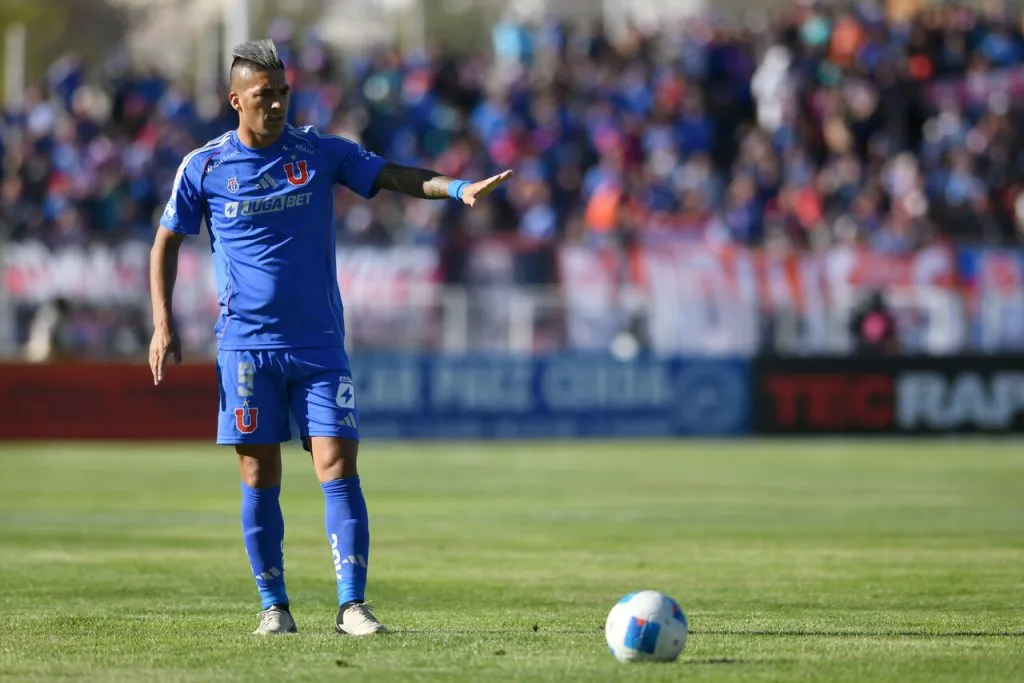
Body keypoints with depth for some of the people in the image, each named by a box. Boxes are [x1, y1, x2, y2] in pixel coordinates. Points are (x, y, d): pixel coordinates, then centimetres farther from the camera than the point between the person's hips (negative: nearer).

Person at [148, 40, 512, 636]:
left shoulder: (321, 153, 3)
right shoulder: (204, 168, 2)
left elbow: (395, 176, -3)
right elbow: (166, 244, 10)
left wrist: (459, 188, -21)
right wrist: (163, 327, 1)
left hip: (320, 345, 0)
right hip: (247, 345, 0)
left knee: (338, 469, -9)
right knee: (260, 478, 1)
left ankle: (352, 605, -10)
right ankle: (275, 605, 11)